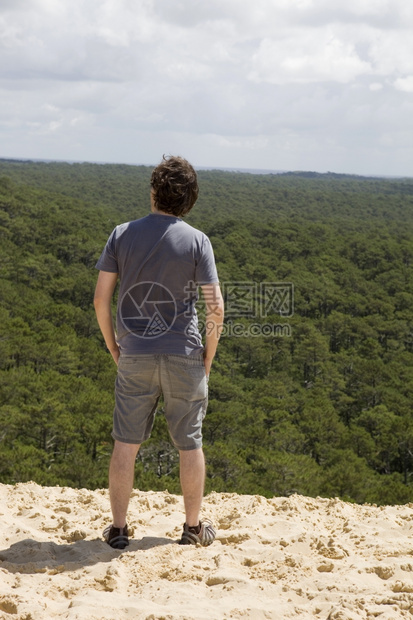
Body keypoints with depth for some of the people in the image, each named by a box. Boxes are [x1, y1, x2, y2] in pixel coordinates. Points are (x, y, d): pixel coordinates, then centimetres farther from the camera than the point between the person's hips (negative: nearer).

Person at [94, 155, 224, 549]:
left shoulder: (122, 234, -1)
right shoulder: (197, 241, -6)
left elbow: (101, 300, -1)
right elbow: (215, 308, -9)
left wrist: (113, 347, 11)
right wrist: (208, 357, 4)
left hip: (134, 355, 1)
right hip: (184, 355, -1)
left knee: (126, 443, 10)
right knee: (190, 444, 12)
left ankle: (118, 528, 17)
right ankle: (193, 527, 23)